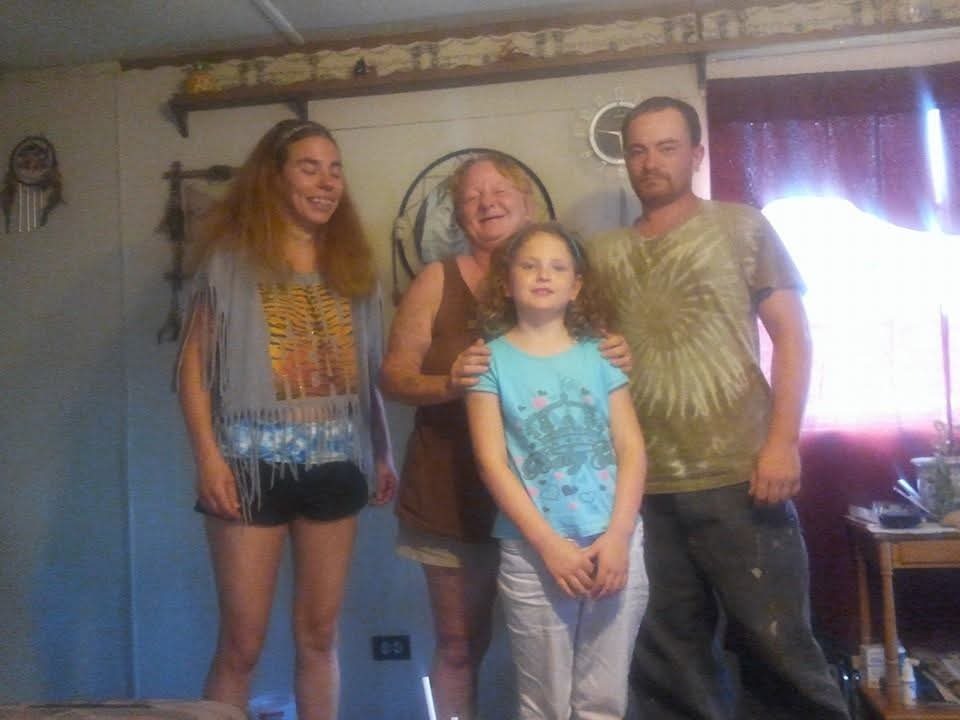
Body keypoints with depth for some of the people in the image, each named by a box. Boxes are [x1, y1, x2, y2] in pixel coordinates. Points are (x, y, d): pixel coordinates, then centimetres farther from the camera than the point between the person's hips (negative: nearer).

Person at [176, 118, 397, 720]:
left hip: (334, 465, 4)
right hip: (256, 465, -4)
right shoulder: (231, 257, -2)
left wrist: (384, 451, 10)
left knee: (320, 633, 12)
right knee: (242, 643, 2)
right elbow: (195, 363, -5)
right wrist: (208, 456, -15)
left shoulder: (352, 263, 12)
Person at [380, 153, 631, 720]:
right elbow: (393, 376, -2)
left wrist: (619, 360, -11)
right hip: (455, 499, -1)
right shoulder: (438, 280, -1)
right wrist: (447, 383, -22)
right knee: (461, 644, 8)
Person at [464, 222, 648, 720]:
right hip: (533, 552, -2)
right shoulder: (492, 359, 1)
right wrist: (550, 545, -12)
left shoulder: (599, 354, 8)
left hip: (615, 542, 2)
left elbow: (632, 448, 4)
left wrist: (618, 536, -9)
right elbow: (493, 463, -5)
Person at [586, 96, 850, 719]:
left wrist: (782, 442, -12)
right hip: (644, 487, 3)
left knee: (774, 640, 3)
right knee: (669, 657, 12)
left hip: (738, 476, -3)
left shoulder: (741, 227, 5)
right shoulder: (604, 255, 12)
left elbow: (792, 335, 0)